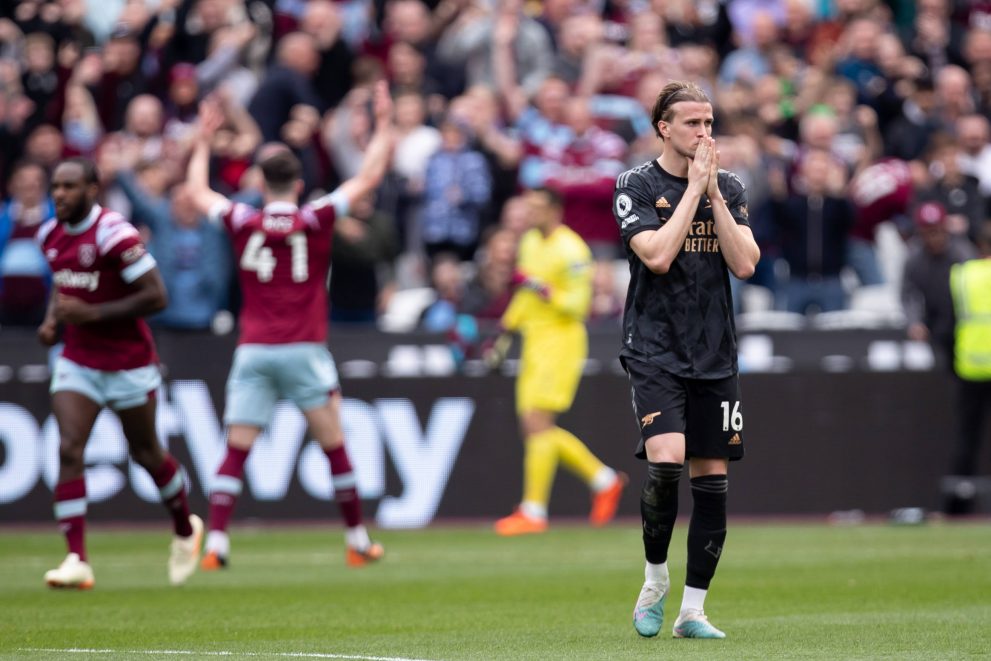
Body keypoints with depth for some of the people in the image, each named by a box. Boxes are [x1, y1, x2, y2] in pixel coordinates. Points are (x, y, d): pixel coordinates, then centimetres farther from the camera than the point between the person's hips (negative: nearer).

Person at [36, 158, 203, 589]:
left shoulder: (114, 234, -21)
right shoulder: (52, 236, 3)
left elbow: (156, 296, -22)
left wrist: (91, 313, -25)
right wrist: (52, 319, 3)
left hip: (128, 365, -5)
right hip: (77, 363, 5)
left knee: (145, 453, 11)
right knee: (69, 450, -12)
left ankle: (186, 529, 38)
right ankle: (77, 560, -14)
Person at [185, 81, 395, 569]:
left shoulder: (242, 222, 3)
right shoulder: (315, 220, -1)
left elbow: (197, 191, 20)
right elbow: (369, 177, 6)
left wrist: (204, 139, 32)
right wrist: (384, 124, 15)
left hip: (253, 351, 1)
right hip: (304, 351, -1)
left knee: (235, 452, 0)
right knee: (335, 447, 8)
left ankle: (215, 545, -12)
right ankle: (358, 542, 12)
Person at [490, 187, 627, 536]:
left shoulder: (570, 250, -13)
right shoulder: (530, 242, 13)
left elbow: (578, 304, -18)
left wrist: (541, 289, -27)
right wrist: (505, 333, 24)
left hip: (561, 341, -9)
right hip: (535, 341, 9)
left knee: (537, 423, -13)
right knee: (532, 428, 7)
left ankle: (533, 512, -10)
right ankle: (604, 479, 19)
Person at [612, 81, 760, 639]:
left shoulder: (729, 188, 9)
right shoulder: (637, 186, -3)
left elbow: (745, 264, -3)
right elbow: (657, 255, -17)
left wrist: (714, 193, -9)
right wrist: (694, 187, -13)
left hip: (716, 356, 4)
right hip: (656, 349, -4)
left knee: (712, 478, 1)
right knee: (666, 462, -22)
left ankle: (692, 610, 9)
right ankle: (656, 577, 2)